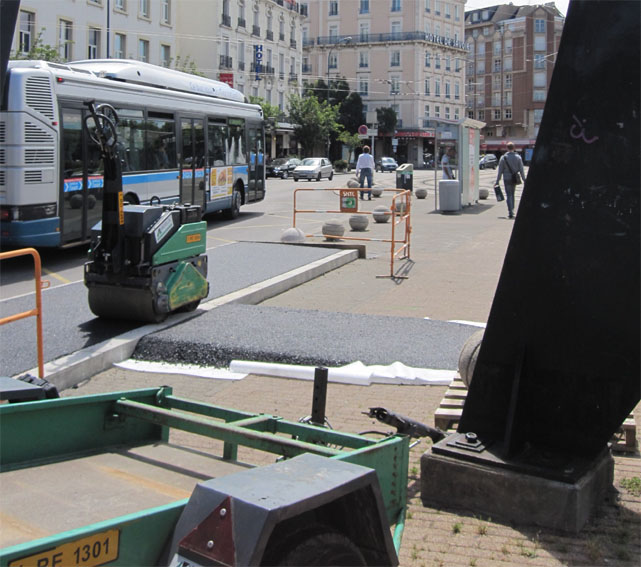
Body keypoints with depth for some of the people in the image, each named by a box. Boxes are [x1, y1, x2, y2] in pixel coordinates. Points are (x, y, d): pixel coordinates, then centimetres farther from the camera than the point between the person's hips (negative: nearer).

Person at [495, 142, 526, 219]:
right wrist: (524, 179, 7)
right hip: (515, 179, 3)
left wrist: (497, 181, 0)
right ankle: (512, 210, 25)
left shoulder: (503, 157, -5)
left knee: (508, 195, -2)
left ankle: (510, 213, -11)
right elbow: (521, 170, 1)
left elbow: (500, 170, -4)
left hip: (507, 179, -3)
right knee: (512, 194, 20)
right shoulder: (518, 157, 0)